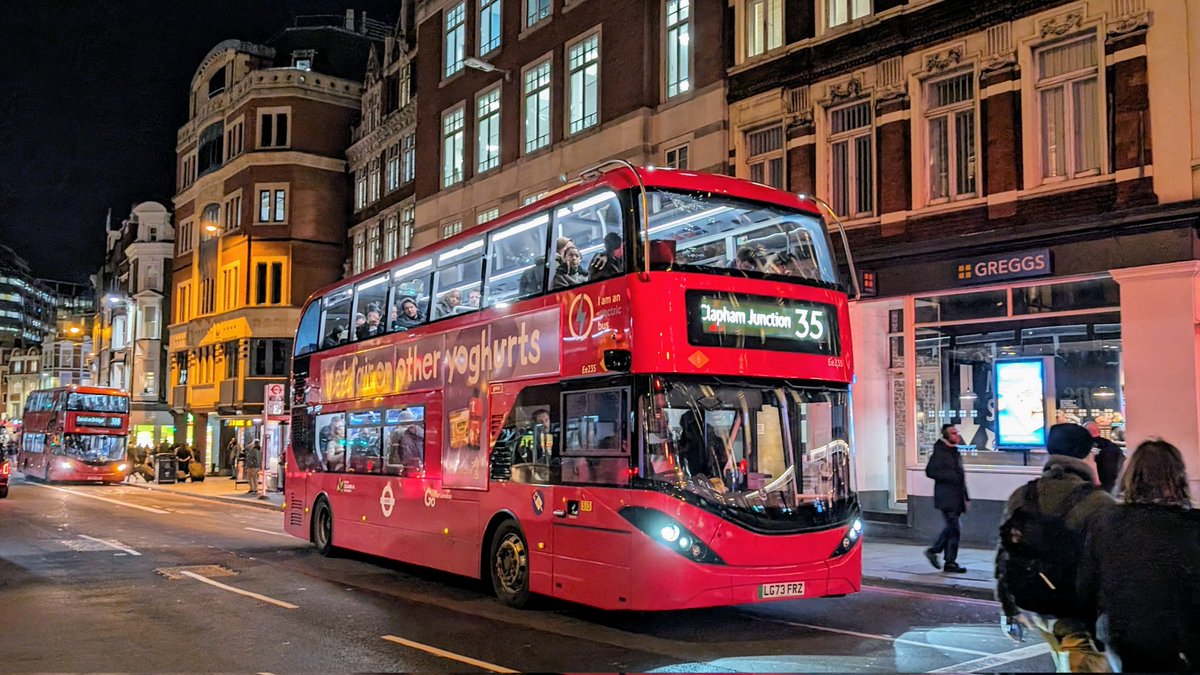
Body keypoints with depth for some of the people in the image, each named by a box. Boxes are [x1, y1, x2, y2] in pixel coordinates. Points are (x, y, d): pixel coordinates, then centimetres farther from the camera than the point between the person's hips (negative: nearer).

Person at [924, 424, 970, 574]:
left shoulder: (955, 452, 17)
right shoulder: (940, 452, -10)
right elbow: (930, 471, -18)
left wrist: (966, 497, 18)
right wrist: (952, 477, -19)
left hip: (957, 498, 9)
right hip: (946, 498, -9)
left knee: (951, 528, 12)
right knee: (953, 529, -7)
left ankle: (933, 550, 24)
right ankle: (950, 563, 2)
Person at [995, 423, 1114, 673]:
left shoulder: (1020, 496, 2)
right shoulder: (1098, 504, -16)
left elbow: (1004, 555, 7)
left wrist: (1008, 610, 17)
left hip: (1028, 604, 6)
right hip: (1073, 612, -6)